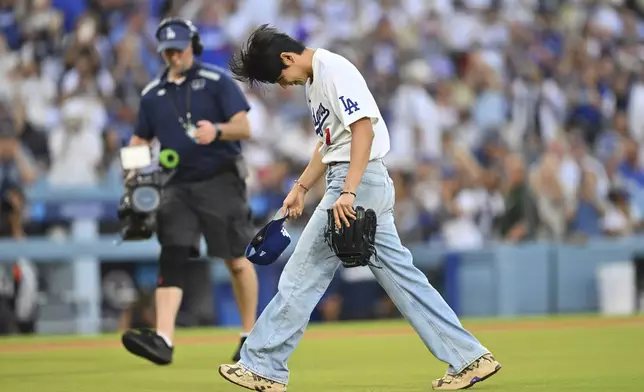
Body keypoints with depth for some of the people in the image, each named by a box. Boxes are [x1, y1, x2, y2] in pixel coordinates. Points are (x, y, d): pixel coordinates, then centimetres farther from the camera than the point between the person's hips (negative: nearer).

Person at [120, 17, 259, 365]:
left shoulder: (216, 81, -3)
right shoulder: (152, 94, 11)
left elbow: (244, 127, -9)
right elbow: (140, 140, 18)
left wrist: (217, 131, -30)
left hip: (220, 180, -3)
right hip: (177, 186, 3)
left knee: (237, 260, 1)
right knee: (171, 258, -12)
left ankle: (250, 335, 18)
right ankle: (163, 340, -23)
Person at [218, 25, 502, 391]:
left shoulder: (334, 69, -13)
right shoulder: (315, 79, 18)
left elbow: (364, 128, -23)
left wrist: (347, 192, -29)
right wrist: (301, 187, 23)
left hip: (359, 182, -10)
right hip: (364, 187, 10)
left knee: (303, 276, -5)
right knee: (401, 275, 8)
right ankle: (469, 358, 6)